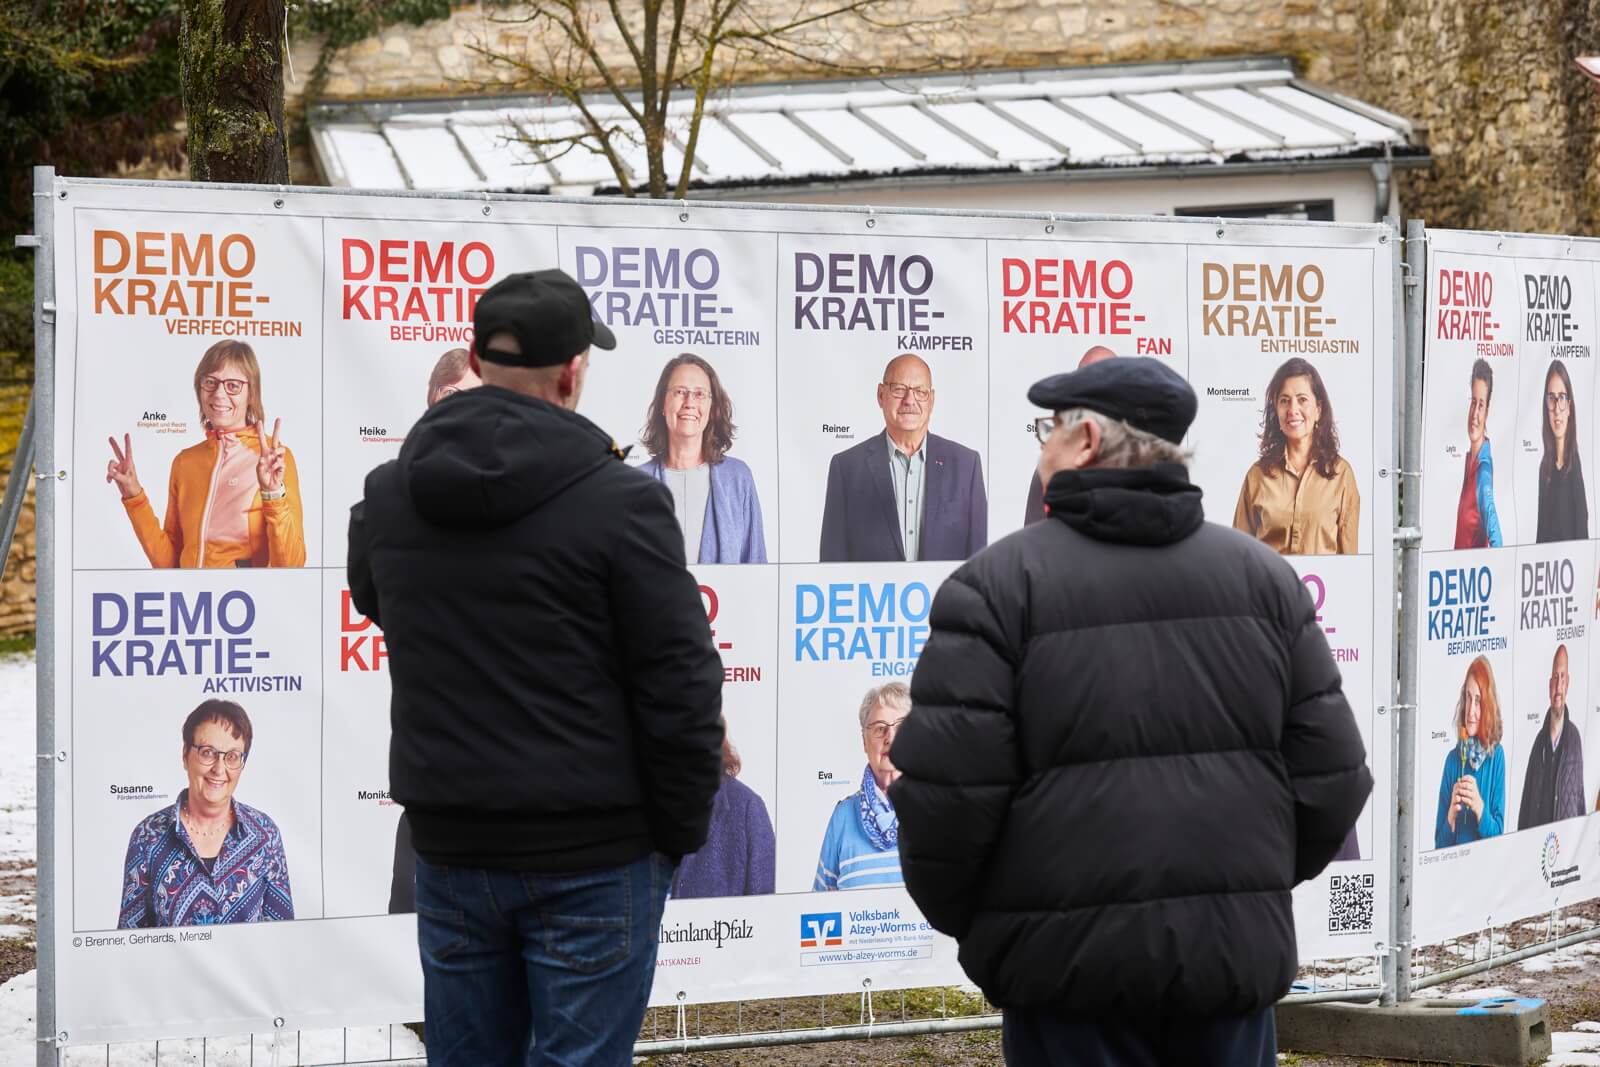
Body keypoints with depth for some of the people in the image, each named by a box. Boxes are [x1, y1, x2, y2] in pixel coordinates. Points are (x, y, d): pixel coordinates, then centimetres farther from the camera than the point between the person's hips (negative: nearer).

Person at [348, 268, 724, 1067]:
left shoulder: (387, 495, 3)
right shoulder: (618, 500, -14)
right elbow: (681, 686, -13)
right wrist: (679, 833, -1)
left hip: (451, 850, 5)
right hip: (591, 855, -5)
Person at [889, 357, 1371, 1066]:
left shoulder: (998, 583, -6)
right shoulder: (1263, 575, 7)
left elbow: (945, 791, -12)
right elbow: (1331, 777, 5)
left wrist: (961, 915, 6)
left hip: (1071, 956, -4)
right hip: (1237, 955, 4)